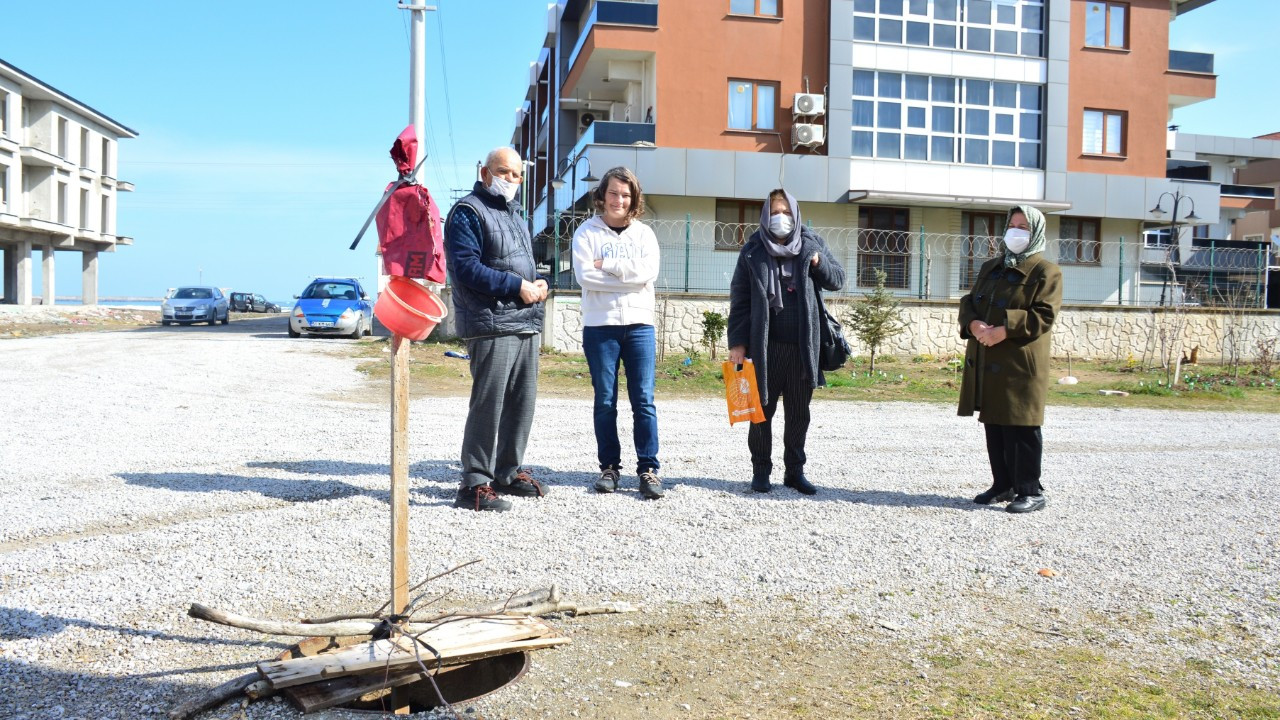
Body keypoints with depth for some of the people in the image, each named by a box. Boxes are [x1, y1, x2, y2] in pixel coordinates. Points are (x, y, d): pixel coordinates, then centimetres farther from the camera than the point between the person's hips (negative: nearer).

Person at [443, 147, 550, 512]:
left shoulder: (514, 214, 23)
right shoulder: (468, 211, -5)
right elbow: (466, 268, -16)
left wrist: (538, 283, 6)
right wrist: (517, 286, -17)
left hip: (526, 324, 9)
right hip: (491, 325, -9)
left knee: (522, 402, 13)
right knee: (488, 404, -9)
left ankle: (508, 472, 26)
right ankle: (475, 484, -3)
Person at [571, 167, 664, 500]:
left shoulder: (644, 233, 10)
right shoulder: (587, 232, 4)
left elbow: (649, 272, -7)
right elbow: (585, 276, -10)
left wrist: (607, 265, -10)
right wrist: (629, 275, -9)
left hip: (639, 324, 1)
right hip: (599, 326, -1)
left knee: (643, 400, -2)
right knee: (605, 401, 4)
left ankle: (648, 468, 3)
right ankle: (609, 466, 14)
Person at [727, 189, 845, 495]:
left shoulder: (812, 244, 7)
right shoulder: (753, 251, 2)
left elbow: (838, 280, 12)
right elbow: (739, 299, 1)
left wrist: (819, 263, -9)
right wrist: (737, 341, -5)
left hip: (803, 345, 2)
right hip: (764, 346, -2)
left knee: (799, 412, 10)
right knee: (762, 410, 5)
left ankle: (795, 470, 20)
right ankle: (761, 470, 16)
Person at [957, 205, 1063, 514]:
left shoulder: (1045, 271, -3)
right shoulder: (990, 267, 20)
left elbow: (1044, 316, -13)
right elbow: (968, 302, 14)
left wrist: (1005, 329, -22)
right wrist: (973, 324, -7)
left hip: (1021, 364, -7)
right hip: (986, 363, 7)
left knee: (1021, 428, -5)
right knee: (993, 426, 12)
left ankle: (1030, 491, 4)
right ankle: (1003, 485, 23)